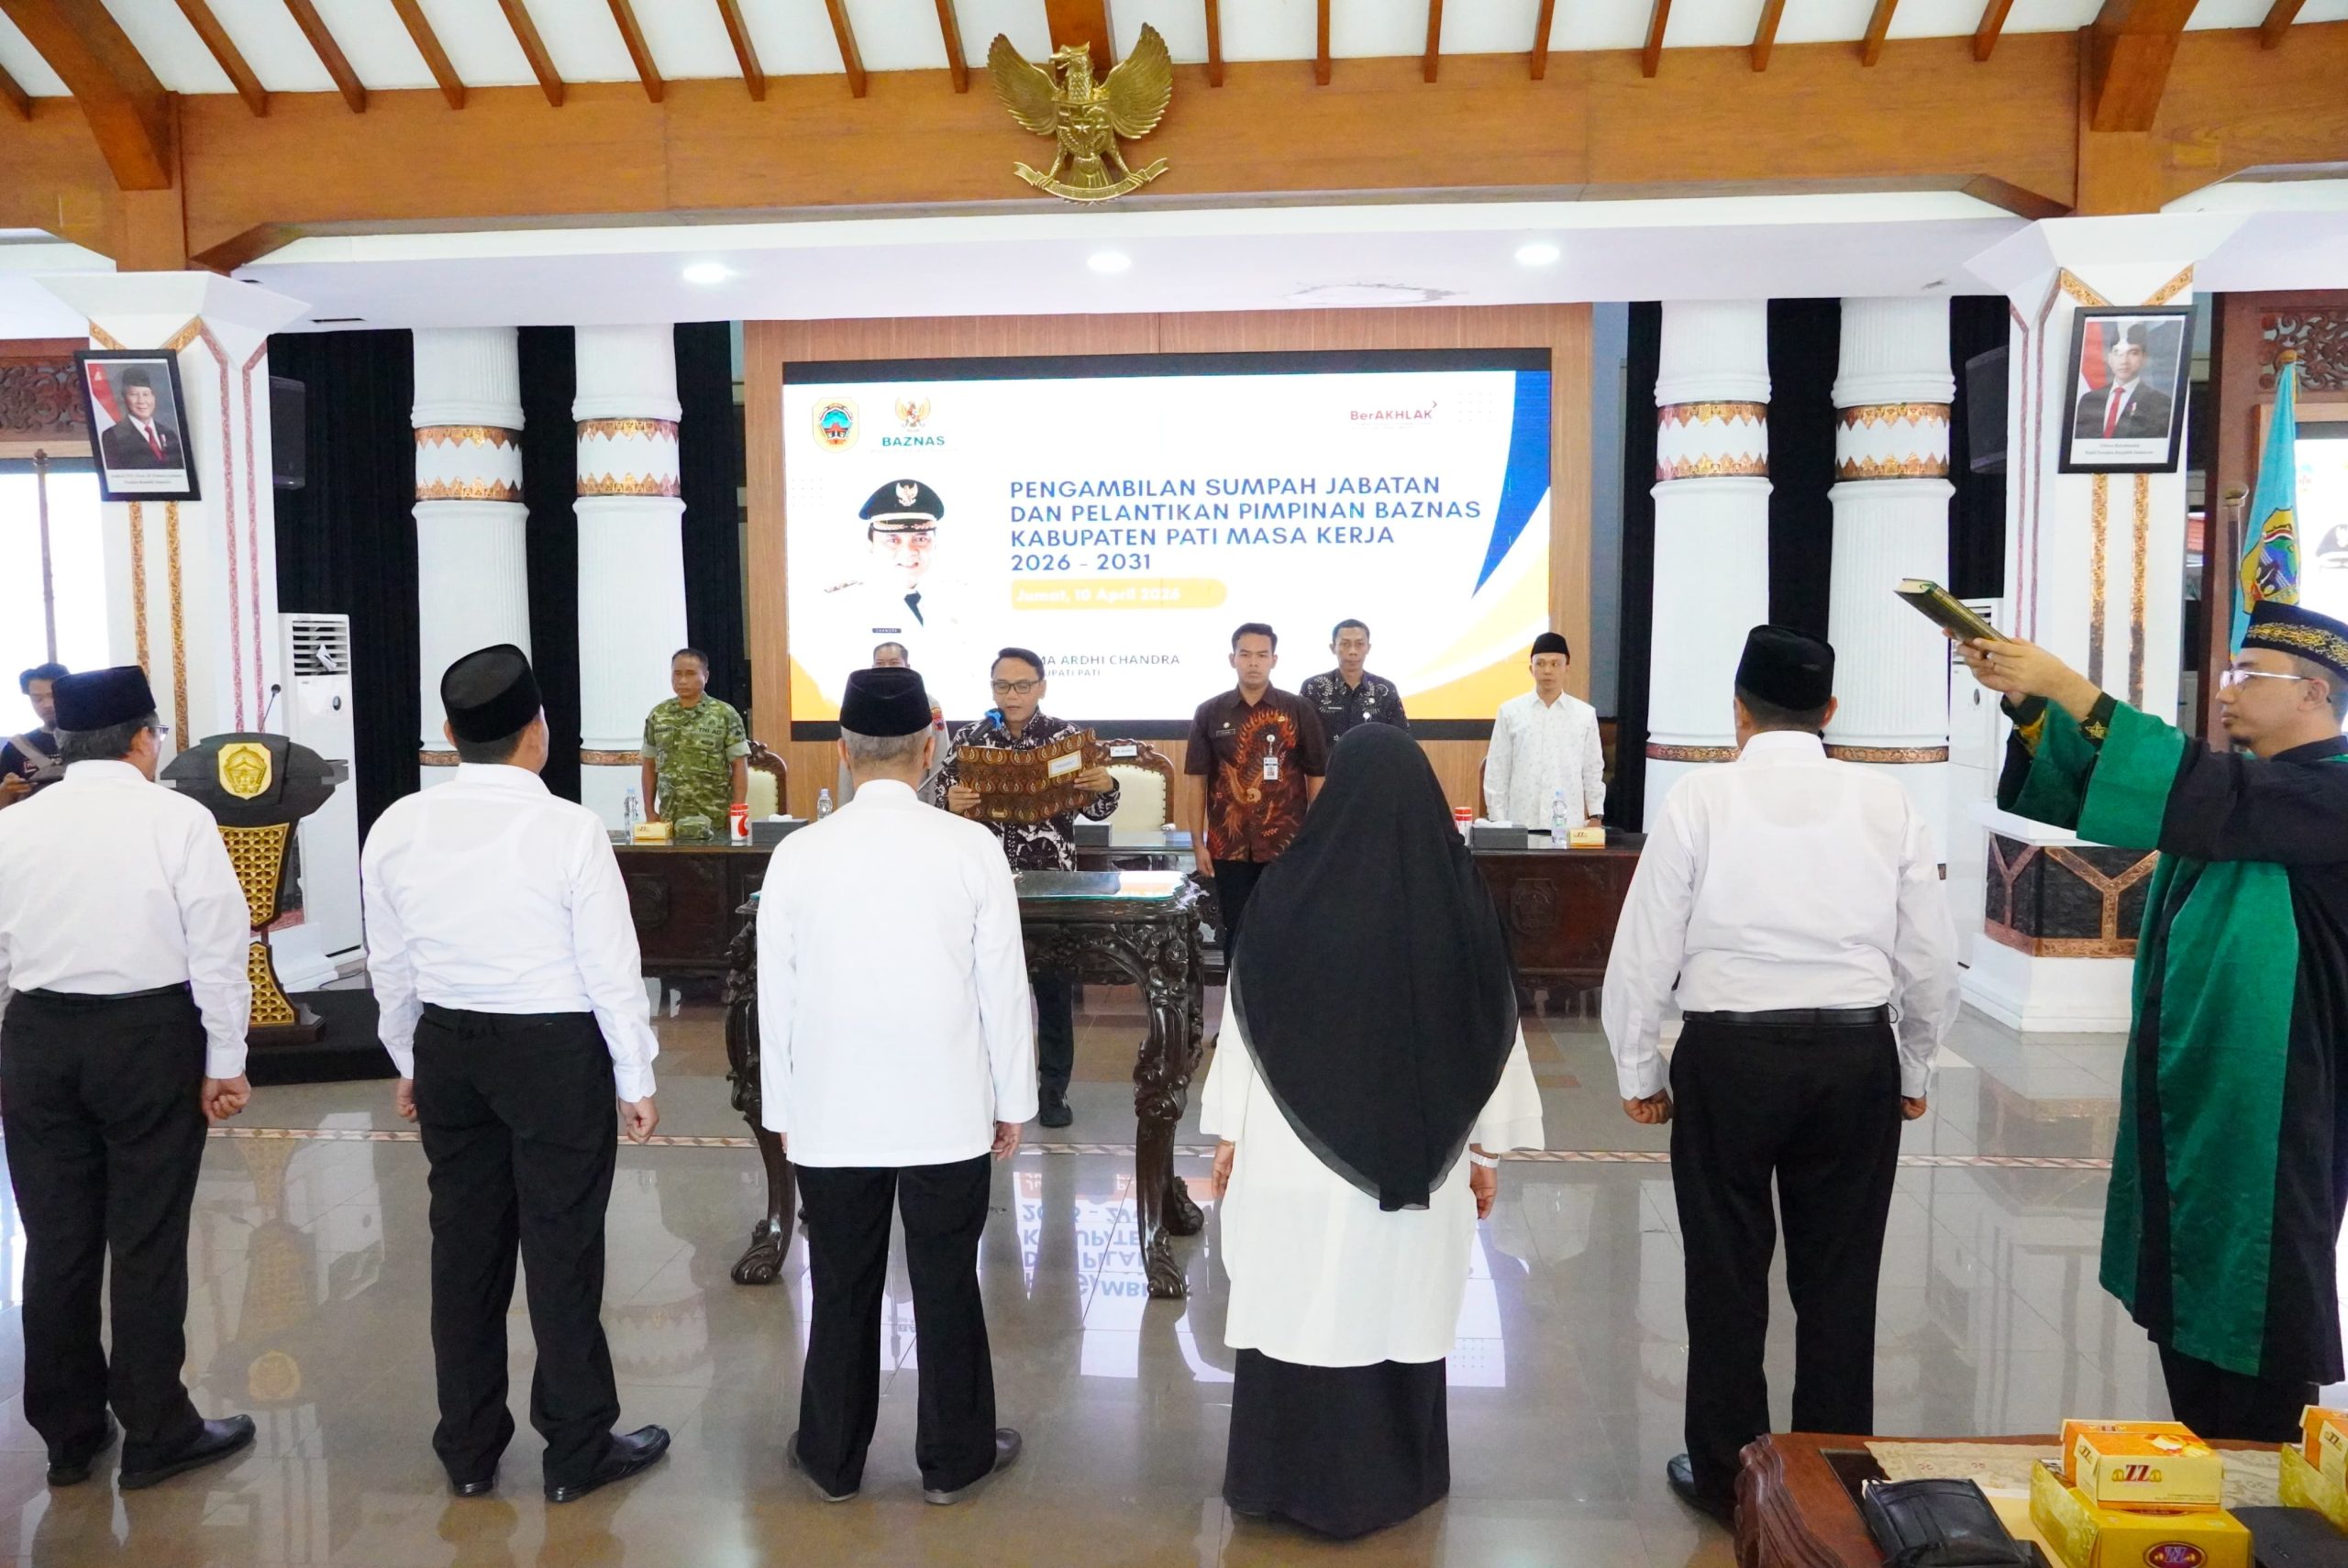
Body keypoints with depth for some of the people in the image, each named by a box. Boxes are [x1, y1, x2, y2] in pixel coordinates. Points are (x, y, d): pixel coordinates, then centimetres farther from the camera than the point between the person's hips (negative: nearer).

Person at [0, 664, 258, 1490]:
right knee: (147, 1241, 5)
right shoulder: (177, 820, -10)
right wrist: (223, 1063, -3)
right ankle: (155, 1435, 16)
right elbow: (218, 949, -11)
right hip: (147, 1035, -4)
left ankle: (68, 1434, 26)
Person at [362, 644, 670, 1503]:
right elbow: (611, 968, -13)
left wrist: (409, 1062, 20)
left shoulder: (397, 828, -3)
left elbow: (390, 965, 7)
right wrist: (637, 1079, -2)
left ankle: (467, 1449, 29)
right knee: (561, 1247, 6)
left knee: (464, 1241, 15)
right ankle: (576, 1450, 21)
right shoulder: (569, 829, -17)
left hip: (447, 1045, 5)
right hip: (557, 1049, -5)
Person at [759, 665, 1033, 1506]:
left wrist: (781, 1107, 12)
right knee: (947, 1285, 12)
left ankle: (832, 1458, 30)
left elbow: (776, 994, 0)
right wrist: (1012, 1100, 6)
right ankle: (954, 1457, 27)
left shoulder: (799, 854, -6)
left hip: (831, 1113, 1)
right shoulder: (971, 848, -10)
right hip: (948, 1111, -1)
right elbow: (1003, 987, -6)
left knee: (842, 1288, 15)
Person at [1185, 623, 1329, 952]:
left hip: (1286, 846, -1)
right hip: (1229, 847, 1)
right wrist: (1198, 843, 1)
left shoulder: (1299, 710, 1)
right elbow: (1197, 780, 5)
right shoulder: (1209, 713, 3)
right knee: (1236, 934, 10)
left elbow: (1316, 777, 3)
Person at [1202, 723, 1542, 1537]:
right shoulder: (1461, 893, -7)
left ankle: (1288, 1479, 24)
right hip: (1420, 1153, 2)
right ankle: (1390, 1480, 29)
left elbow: (1246, 1021, -4)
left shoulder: (1288, 888, -10)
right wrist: (1487, 1146, 11)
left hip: (1297, 1147, -1)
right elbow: (1495, 1030, 0)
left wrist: (1229, 1133, 7)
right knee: (1399, 1314, 15)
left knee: (1299, 1310, 11)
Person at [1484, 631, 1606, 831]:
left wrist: (1595, 816, 6)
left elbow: (1593, 771, 10)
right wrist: (1498, 824, 0)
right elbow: (1496, 772, 3)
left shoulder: (1585, 714, 5)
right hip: (1520, 825, -1)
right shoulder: (1510, 712, 2)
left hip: (1569, 826, 1)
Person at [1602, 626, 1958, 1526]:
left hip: (1727, 1053, -2)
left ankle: (1725, 1474, 24)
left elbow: (1643, 951, -6)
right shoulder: (1886, 804, 1)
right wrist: (1913, 1071, 20)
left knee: (1727, 1270, 11)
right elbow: (1932, 961, 5)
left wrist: (1638, 1072, 6)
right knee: (1840, 1274, 14)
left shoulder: (1701, 799, -6)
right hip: (1857, 1055, 3)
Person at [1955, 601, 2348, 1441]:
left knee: (2254, 1315, 2)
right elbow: (2098, 793, 10)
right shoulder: (2243, 785, 13)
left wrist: (2068, 687, -30)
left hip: (2265, 1109, -8)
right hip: (2182, 1091, 8)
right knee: (2188, 1302, 15)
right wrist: (2024, 699, -5)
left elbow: (2201, 795, -30)